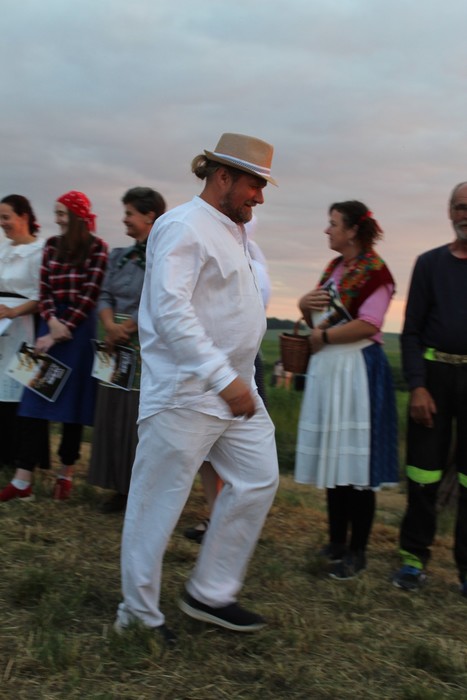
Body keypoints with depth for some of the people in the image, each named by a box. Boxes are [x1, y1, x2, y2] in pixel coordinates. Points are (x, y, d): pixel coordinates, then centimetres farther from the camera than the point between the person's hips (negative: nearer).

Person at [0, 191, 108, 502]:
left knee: (72, 401, 3)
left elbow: (90, 295, -10)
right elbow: (45, 291, 6)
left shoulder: (97, 248, -4)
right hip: (52, 325, 4)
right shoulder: (52, 245, 11)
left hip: (80, 330, -4)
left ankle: (66, 474, 16)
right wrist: (52, 322, -12)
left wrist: (62, 331, -14)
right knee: (36, 398, -1)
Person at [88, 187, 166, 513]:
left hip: (148, 349, -7)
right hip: (118, 349, 7)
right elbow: (105, 297, 9)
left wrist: (125, 330, -13)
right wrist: (111, 326, -10)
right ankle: (122, 489, 20)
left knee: (142, 419, -4)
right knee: (114, 416, 9)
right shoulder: (120, 256, 14)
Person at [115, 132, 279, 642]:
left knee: (258, 480, 9)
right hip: (186, 391, -10)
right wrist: (224, 378, -28)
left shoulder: (233, 232, 18)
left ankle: (210, 595, 20)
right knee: (158, 501, 1)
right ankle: (140, 613, 16)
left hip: (234, 385, 10)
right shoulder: (184, 227, -13)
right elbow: (171, 311, -24)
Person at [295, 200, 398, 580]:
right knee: (333, 459, 11)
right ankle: (337, 543, 21)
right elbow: (318, 320, 20)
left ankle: (357, 551, 6)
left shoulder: (374, 270, -8)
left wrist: (322, 337, -10)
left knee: (357, 466, -3)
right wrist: (306, 305, -1)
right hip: (327, 368, 8)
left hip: (358, 370, -8)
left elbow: (367, 325, -19)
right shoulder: (334, 267, 16)